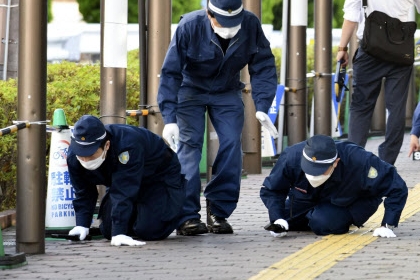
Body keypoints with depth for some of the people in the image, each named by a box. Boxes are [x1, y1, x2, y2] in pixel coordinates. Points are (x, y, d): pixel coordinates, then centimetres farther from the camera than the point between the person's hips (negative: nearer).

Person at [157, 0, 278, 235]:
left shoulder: (251, 25, -24)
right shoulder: (190, 26, -30)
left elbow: (263, 67, -11)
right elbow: (170, 72, -25)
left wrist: (262, 108, -20)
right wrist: (169, 118, -32)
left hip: (227, 93, 3)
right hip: (191, 90, -3)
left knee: (232, 146, -10)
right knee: (189, 146, -15)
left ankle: (219, 212, 0)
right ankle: (187, 216, -14)